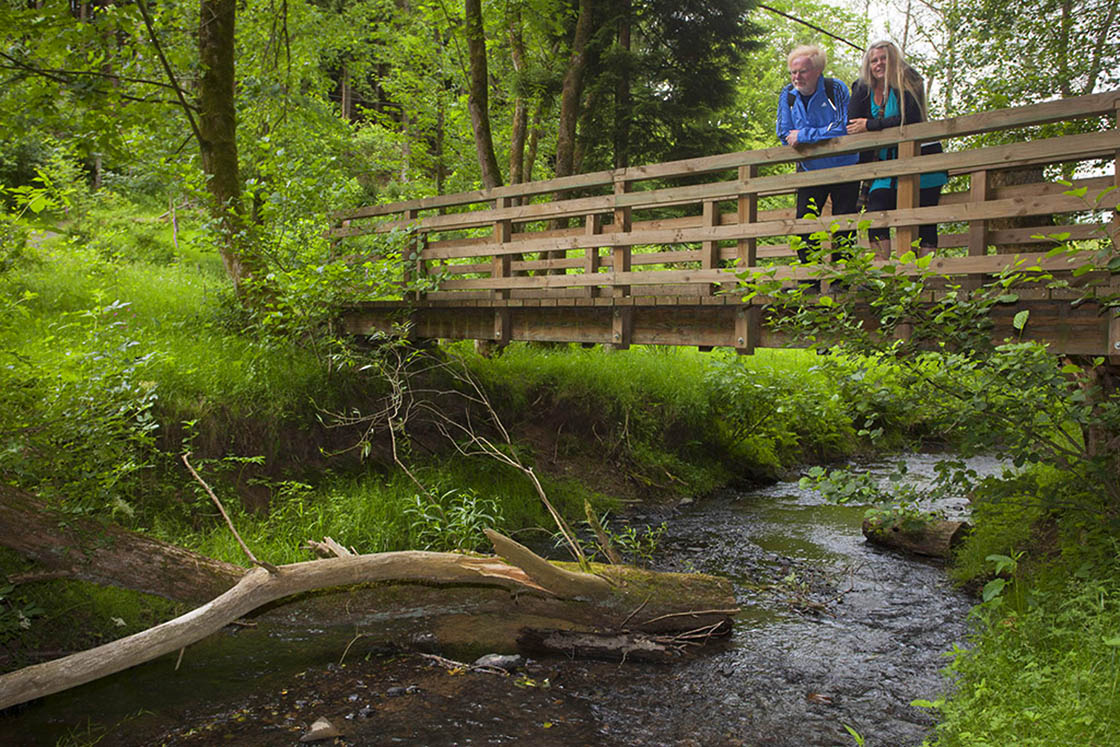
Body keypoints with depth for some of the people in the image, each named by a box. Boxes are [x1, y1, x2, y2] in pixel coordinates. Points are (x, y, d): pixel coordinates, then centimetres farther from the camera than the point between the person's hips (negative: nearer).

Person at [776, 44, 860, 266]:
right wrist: (821, 135, -15)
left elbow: (843, 128, -23)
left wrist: (804, 136, -24)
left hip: (843, 169, -3)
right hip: (810, 171, 3)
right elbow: (784, 135, -5)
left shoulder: (836, 89, -15)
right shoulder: (788, 95, -4)